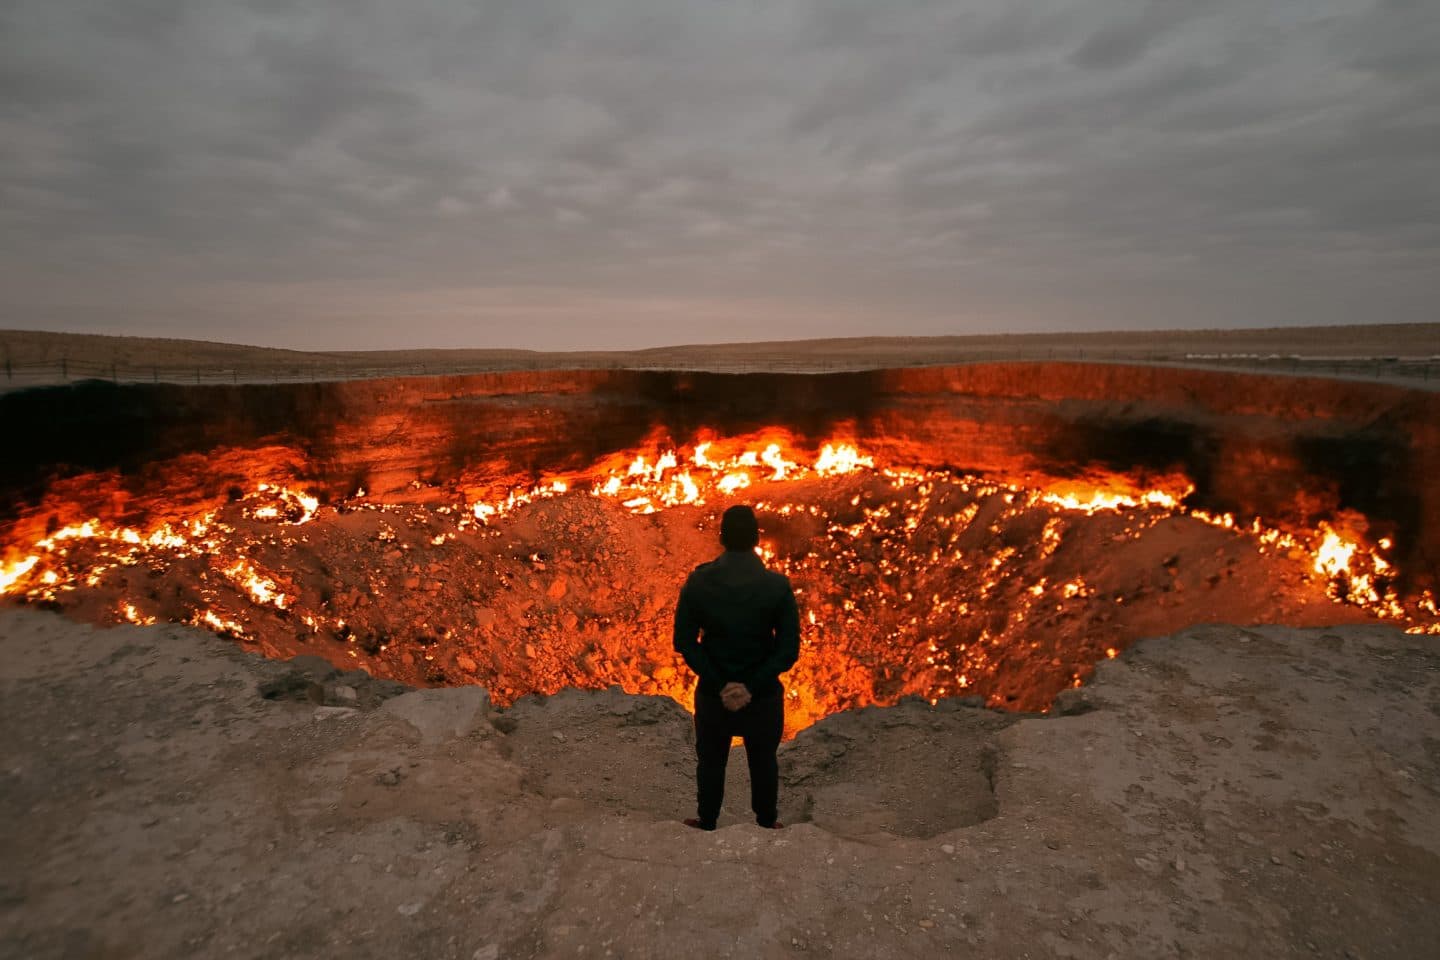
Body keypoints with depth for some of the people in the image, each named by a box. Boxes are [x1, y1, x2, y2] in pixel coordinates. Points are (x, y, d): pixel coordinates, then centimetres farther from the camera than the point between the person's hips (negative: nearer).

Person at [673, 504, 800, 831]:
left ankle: (707, 824, 41)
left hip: (712, 693, 1)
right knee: (764, 763, 22)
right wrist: (752, 687, -15)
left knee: (710, 761, 22)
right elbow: (789, 650, -17)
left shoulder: (698, 581, -14)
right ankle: (766, 824, 40)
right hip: (764, 695, -1)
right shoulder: (778, 585, -17)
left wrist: (719, 685, -12)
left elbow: (684, 642, -12)